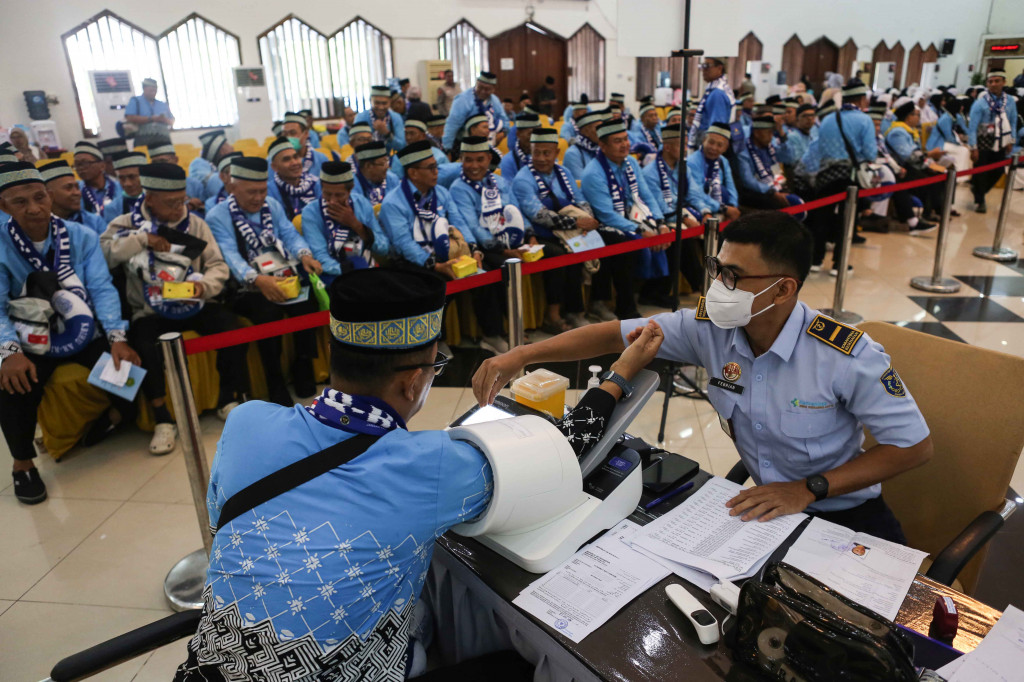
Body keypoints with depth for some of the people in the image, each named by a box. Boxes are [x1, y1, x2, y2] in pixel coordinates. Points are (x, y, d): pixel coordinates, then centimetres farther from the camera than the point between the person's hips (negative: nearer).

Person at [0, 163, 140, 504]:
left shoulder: (82, 237, -4)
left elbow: (102, 289, -12)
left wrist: (117, 339, -27)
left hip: (85, 333, 2)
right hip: (31, 342, -1)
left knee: (129, 364, -21)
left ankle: (116, 415, 15)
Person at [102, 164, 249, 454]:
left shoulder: (195, 223, 5)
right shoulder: (127, 224, 2)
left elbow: (218, 266, 0)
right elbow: (100, 255, -15)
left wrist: (204, 286, -20)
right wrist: (142, 239, -17)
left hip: (195, 304, 2)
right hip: (151, 311, -1)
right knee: (144, 349, -30)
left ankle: (228, 400, 0)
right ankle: (163, 419, -10)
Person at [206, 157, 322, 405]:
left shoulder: (273, 206, 15)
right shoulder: (218, 217, -3)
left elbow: (290, 234, 4)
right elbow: (230, 255, -18)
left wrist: (304, 255, -21)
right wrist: (257, 279, -37)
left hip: (285, 279, 4)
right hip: (248, 288, -4)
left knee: (307, 303, -25)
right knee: (268, 311, -34)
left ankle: (303, 367, -5)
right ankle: (275, 383, -16)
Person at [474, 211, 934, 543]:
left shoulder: (848, 357, -23)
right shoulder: (709, 327, -12)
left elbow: (915, 447, -14)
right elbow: (618, 334, -7)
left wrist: (808, 489, -24)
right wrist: (521, 355, -17)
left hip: (842, 513, -3)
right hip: (760, 498, 4)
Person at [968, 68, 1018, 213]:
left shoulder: (1009, 101, -1)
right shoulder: (980, 102, -15)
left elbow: (1013, 122, 10)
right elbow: (972, 126, -15)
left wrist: (1011, 141, 6)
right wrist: (973, 148, -16)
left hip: (1000, 145, 4)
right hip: (983, 145, -4)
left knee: (997, 172, 10)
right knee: (980, 174, 4)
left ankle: (978, 189, 35)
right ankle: (979, 201, 22)